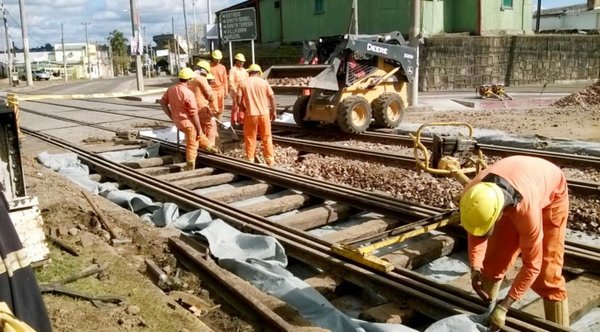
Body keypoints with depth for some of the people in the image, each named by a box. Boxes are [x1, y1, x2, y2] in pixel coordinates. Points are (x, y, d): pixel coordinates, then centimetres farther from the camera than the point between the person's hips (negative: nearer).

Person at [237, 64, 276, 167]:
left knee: (250, 138, 10)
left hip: (250, 114, -1)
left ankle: (250, 160, 15)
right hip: (264, 113, 1)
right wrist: (273, 111, 10)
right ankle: (270, 160, 16)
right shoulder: (263, 82, 0)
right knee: (267, 138, 12)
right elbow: (272, 98, -1)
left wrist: (245, 109, 12)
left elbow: (239, 101, -5)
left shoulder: (243, 83, -1)